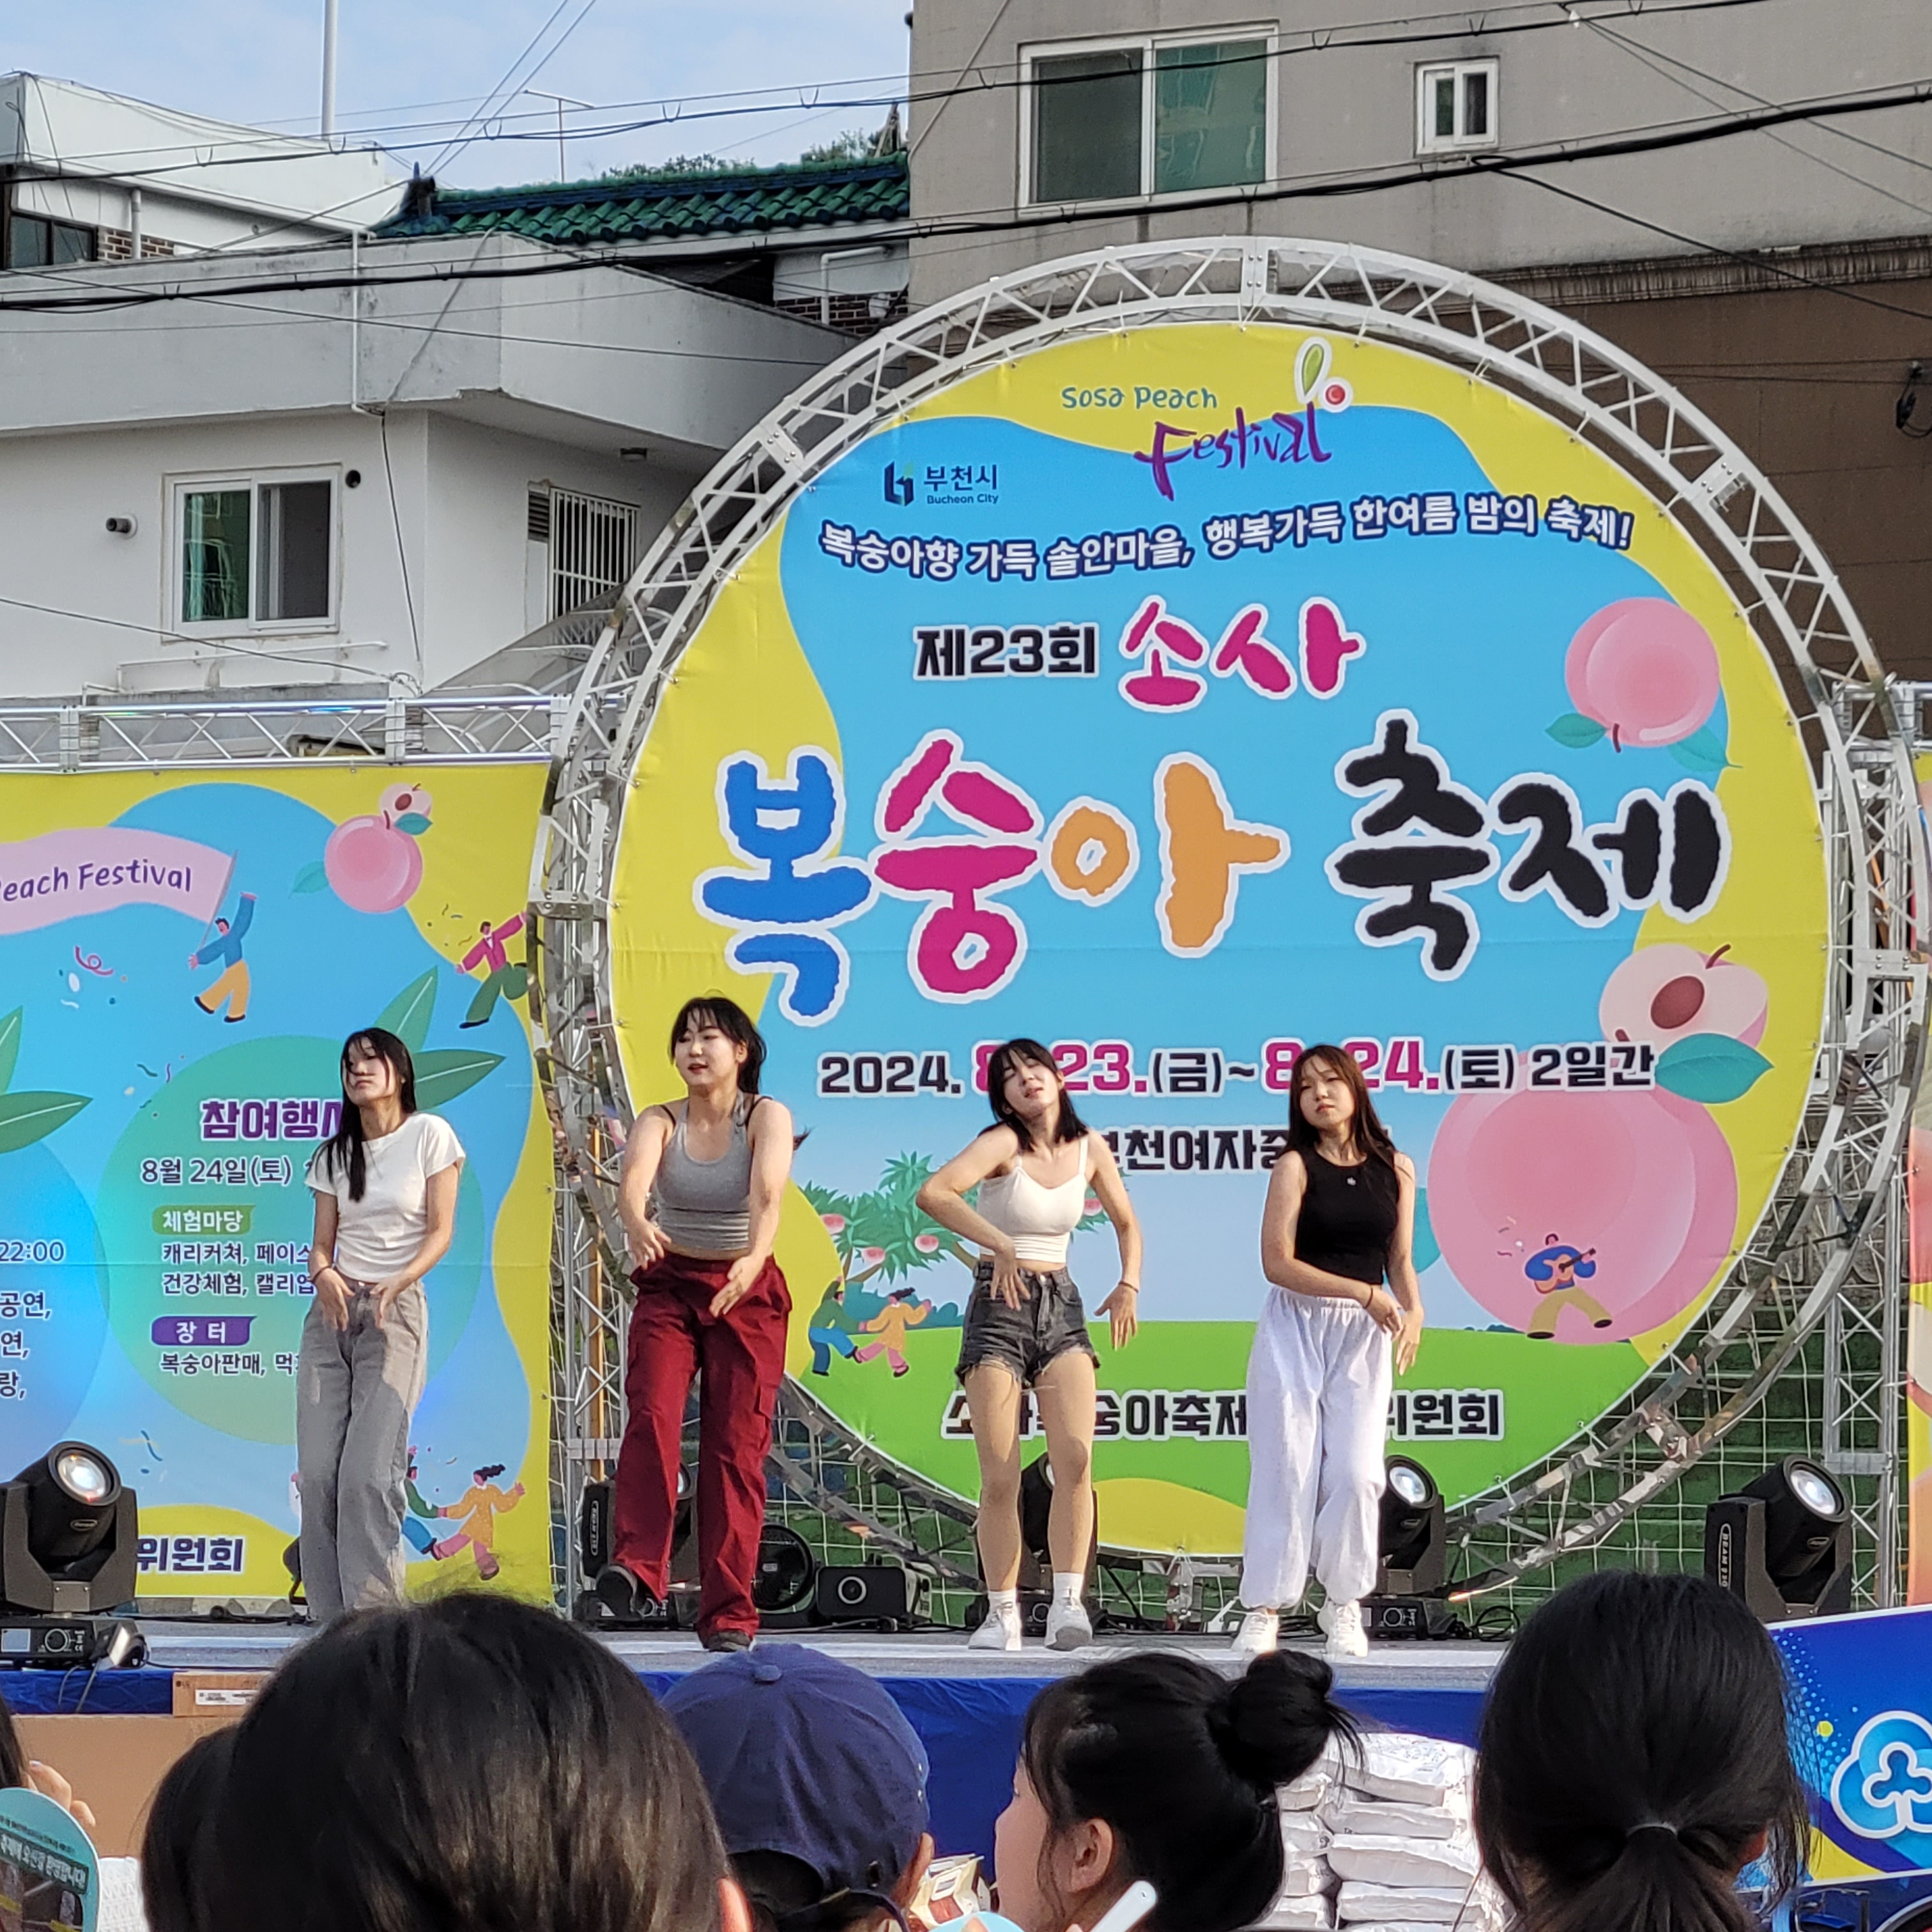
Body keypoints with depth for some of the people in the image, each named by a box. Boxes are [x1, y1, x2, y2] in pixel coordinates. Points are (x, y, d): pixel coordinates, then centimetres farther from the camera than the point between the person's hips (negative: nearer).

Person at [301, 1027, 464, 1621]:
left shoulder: (429, 1135, 0)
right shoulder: (335, 1155, 14)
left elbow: (441, 1230, -3)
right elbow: (323, 1241, 9)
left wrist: (399, 1282, -20)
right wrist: (323, 1272, -15)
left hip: (396, 1311, -5)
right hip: (333, 1310, 5)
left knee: (368, 1474, -16)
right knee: (318, 1473, -4)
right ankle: (332, 1623, 0)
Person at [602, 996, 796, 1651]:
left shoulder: (766, 1118, -5)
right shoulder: (661, 1122, 0)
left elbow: (769, 1194, -23)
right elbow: (634, 1179, -22)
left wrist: (754, 1258, -43)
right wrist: (637, 1222, -45)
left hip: (747, 1293, -1)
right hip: (669, 1287, 1)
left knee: (736, 1446, -4)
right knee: (651, 1417, -21)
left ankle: (728, 1613, -3)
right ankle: (635, 1566, -30)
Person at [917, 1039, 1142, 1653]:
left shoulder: (1090, 1150, 5)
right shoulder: (1004, 1144, -9)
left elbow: (1126, 1223, 22)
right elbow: (933, 1194, -27)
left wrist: (1129, 1285, 6)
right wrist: (1000, 1243, -30)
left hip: (1061, 1307, 3)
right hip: (1000, 1305, -3)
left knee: (1076, 1457, -16)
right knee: (1000, 1478, -5)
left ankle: (1067, 1603, -15)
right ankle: (1002, 1614, 2)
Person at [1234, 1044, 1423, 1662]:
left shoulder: (1396, 1169, 7)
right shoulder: (1297, 1166, -3)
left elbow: (1400, 1261, 12)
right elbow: (1278, 1262, -10)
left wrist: (1413, 1311, -9)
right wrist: (1364, 1293, -16)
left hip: (1364, 1336, 2)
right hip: (1295, 1328, -2)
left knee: (1356, 1471, -6)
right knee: (1286, 1468, -5)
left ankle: (1344, 1606, 8)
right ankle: (1264, 1609, 1)